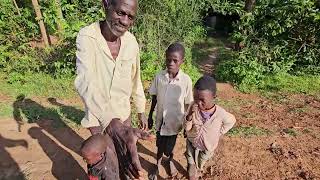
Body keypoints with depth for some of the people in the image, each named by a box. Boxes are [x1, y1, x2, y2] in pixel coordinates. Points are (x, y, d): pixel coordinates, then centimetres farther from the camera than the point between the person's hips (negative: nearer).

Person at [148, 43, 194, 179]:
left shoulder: (186, 80, -19)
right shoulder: (159, 77, -13)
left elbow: (188, 104, -9)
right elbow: (154, 98, 0)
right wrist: (150, 116, 7)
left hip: (174, 121, -2)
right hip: (160, 120, 2)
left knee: (169, 147, 14)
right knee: (160, 145, 20)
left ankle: (170, 159, 51)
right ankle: (158, 164, 51)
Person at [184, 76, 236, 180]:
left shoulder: (221, 114, -31)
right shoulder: (193, 107, -26)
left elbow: (232, 121, -7)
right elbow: (186, 128, -21)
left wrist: (219, 132, -6)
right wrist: (189, 116, -39)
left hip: (207, 147, 0)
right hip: (192, 143, 0)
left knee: (198, 167, 27)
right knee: (191, 166, 16)